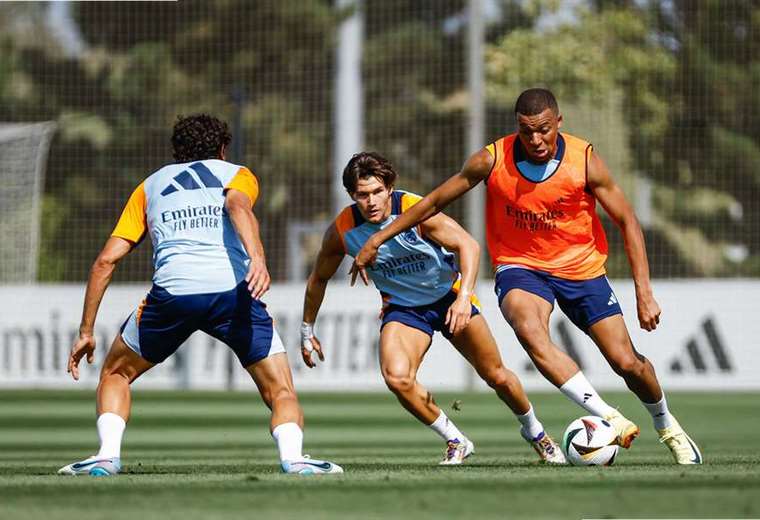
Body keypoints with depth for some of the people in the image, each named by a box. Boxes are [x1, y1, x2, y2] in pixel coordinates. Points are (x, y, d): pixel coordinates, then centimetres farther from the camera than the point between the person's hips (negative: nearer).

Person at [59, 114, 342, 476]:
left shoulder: (150, 185, 30)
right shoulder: (236, 174, 23)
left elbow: (106, 260, 21)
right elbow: (237, 205, -4)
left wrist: (86, 331, 25)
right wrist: (257, 258, -21)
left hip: (171, 293, 1)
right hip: (233, 289, -1)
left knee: (115, 374, 25)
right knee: (281, 391, 10)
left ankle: (107, 456, 5)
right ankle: (292, 457, -17)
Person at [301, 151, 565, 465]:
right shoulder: (342, 231, -17)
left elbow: (468, 245, -29)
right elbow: (319, 279, 1)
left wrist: (464, 297, -42)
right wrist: (307, 330, 6)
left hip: (448, 295, -1)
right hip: (402, 308, 1)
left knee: (496, 376, 6)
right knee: (397, 377, -27)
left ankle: (534, 432, 37)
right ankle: (455, 442, -6)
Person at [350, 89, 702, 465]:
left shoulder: (584, 160, -15)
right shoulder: (492, 160, -13)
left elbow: (627, 222, -6)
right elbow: (434, 202, 0)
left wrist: (644, 292, -11)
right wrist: (377, 240, 0)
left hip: (581, 269, 1)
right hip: (520, 267, -1)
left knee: (627, 362, -4)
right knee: (530, 332, -35)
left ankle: (666, 426, 29)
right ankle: (609, 418, -36)